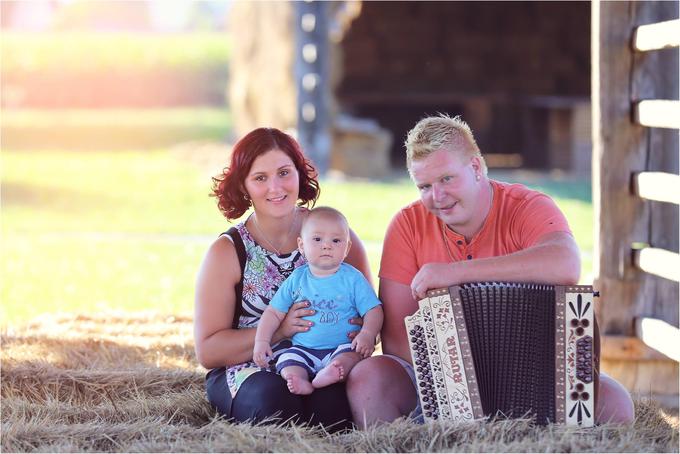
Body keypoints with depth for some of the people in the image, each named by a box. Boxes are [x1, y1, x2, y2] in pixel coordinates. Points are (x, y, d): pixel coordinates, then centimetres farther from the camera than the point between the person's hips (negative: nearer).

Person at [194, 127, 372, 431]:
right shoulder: (227, 252, 0)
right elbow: (207, 351, -2)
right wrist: (279, 330, -15)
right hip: (249, 373, -1)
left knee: (336, 398, -35)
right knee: (273, 399, -36)